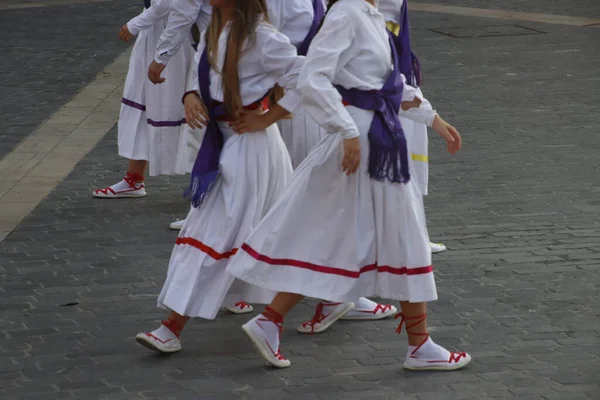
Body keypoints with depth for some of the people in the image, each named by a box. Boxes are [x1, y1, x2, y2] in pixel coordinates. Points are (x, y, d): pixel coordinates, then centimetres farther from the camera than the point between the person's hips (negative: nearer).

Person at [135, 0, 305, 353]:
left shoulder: (259, 36, -18)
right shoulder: (214, 31, 7)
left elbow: (305, 79, -20)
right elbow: (199, 74, 19)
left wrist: (265, 118, -16)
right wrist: (191, 97, -3)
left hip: (250, 146, -8)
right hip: (221, 142, 8)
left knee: (215, 234, -6)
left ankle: (174, 327, -5)